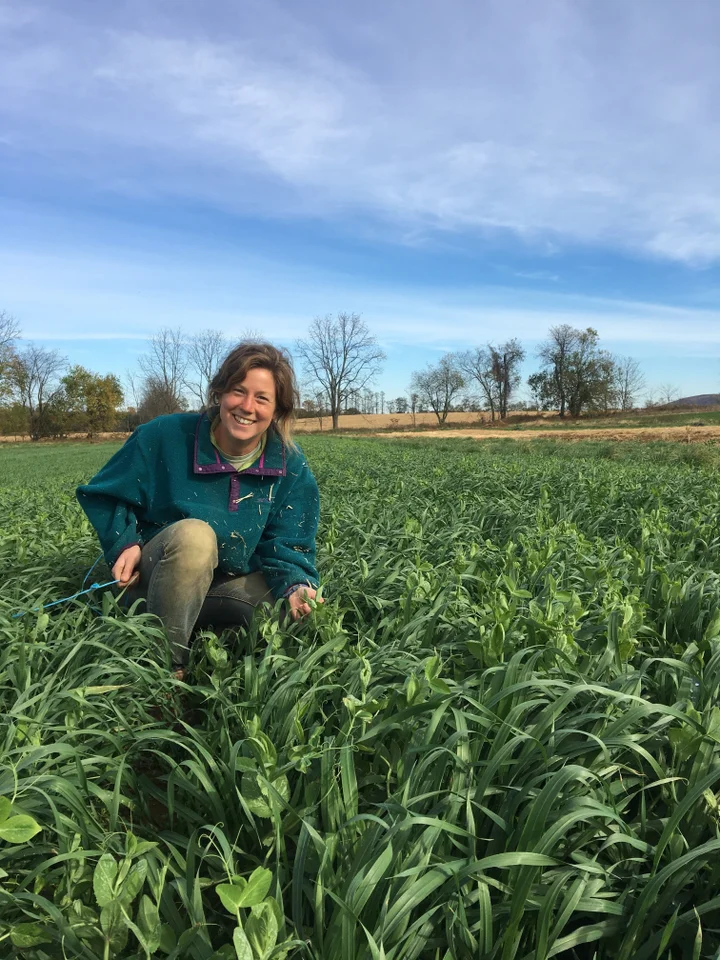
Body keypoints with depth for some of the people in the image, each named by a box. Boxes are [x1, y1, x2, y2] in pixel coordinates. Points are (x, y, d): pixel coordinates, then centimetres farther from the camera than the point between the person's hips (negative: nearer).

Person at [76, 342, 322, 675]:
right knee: (194, 533, -36)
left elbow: (288, 546, -7)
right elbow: (103, 494, 0)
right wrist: (124, 543, -17)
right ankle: (166, 666, -24)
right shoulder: (166, 436, -13)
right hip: (156, 581, -2)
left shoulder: (292, 469, -9)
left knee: (306, 613, -19)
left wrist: (296, 586, -29)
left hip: (233, 583, 3)